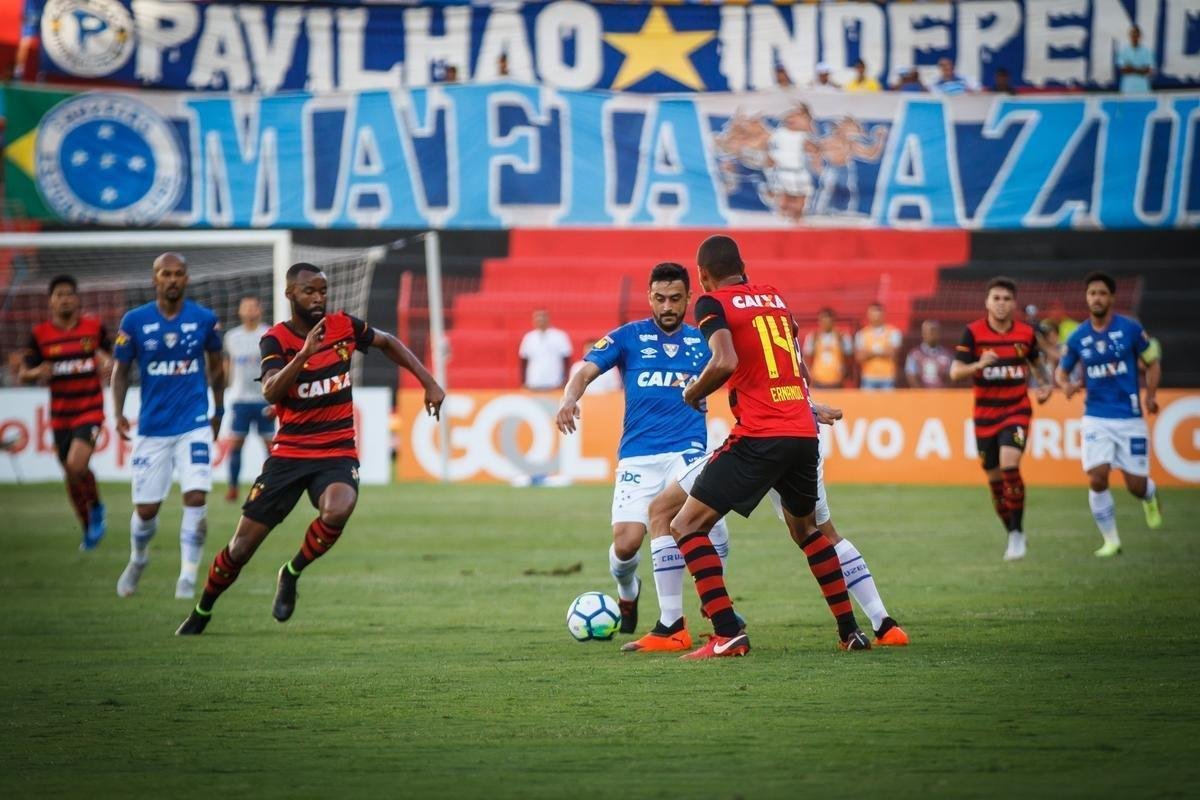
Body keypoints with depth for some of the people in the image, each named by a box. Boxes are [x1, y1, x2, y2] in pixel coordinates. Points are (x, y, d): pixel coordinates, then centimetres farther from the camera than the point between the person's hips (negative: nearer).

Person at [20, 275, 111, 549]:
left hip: (90, 410, -3)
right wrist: (38, 373, -21)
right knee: (71, 475, 9)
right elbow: (23, 374, 1)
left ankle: (96, 507, 6)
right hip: (60, 415, 3)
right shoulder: (40, 334, -1)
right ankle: (89, 528, 29)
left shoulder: (94, 326, -2)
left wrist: (108, 366, -9)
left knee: (76, 465, -22)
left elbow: (108, 355, 14)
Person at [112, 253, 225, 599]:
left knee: (196, 498, -16)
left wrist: (219, 411, 18)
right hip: (152, 428, 0)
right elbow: (121, 370, 6)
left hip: (195, 425, 0)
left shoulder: (205, 319, -1)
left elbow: (215, 366, 14)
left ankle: (188, 577, -6)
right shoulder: (135, 321, -3)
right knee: (146, 508, 5)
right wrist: (119, 414, -6)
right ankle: (138, 559, 36)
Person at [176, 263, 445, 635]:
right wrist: (304, 354, -36)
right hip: (289, 452, -1)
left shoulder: (344, 326, 0)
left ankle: (291, 574, -5)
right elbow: (270, 392, -24)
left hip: (338, 451, 1)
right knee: (243, 545, -1)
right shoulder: (276, 339, -8)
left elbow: (388, 342, 19)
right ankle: (201, 612, 24)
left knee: (337, 510, -33)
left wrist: (429, 382, 13)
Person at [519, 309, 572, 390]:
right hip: (534, 386, 2)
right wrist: (523, 383, 7)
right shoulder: (528, 338, 9)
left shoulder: (560, 336, 1)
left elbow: (567, 360, 1)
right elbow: (524, 362, 13)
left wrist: (565, 383, -5)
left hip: (555, 386, -2)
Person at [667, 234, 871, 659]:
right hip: (804, 432, 7)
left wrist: (692, 393, -2)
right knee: (806, 528, 29)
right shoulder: (774, 296, 18)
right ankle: (851, 630, 25)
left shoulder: (713, 303, -2)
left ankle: (728, 634, -14)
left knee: (687, 527, -1)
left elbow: (725, 362, -18)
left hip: (759, 437, -7)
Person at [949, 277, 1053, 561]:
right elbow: (955, 372, -13)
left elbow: (1036, 362, 20)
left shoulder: (1026, 333, -1)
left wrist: (1045, 385, 2)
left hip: (1016, 410, -1)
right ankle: (1012, 535, 25)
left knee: (1009, 466, -22)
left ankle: (1018, 533, -13)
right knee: (994, 479, 6)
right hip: (985, 415, 1)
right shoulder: (973, 332, -6)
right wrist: (979, 364, -31)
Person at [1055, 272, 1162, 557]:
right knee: (1097, 480, -13)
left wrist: (1150, 395, -7)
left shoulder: (1130, 329, -5)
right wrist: (1066, 384, -10)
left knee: (1136, 485, -1)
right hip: (1096, 418, 1)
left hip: (1129, 417, -1)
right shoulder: (1078, 338, 1)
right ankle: (1111, 540, 3)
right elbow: (1062, 370, 13)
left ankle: (1150, 496, 39)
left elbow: (1152, 362, 6)